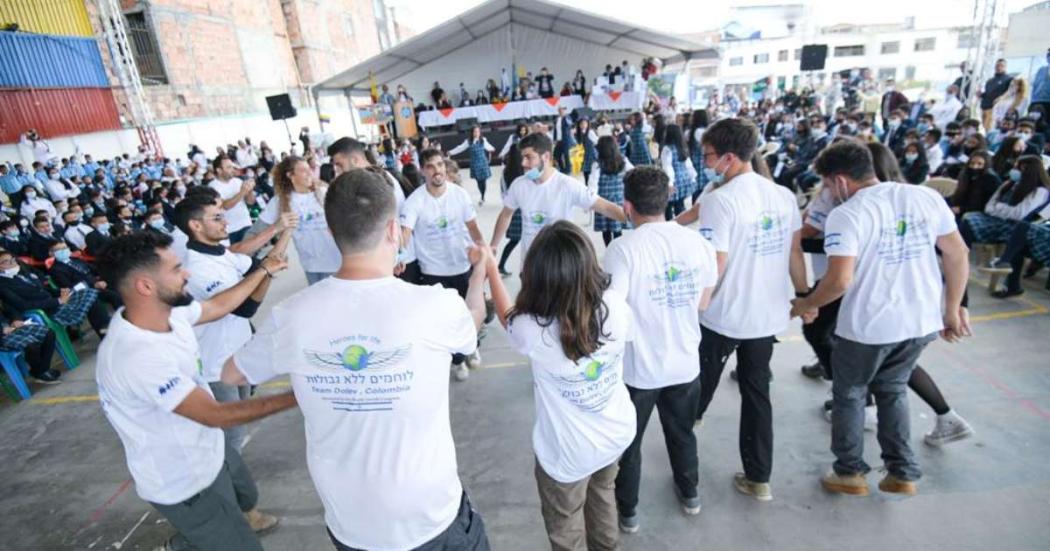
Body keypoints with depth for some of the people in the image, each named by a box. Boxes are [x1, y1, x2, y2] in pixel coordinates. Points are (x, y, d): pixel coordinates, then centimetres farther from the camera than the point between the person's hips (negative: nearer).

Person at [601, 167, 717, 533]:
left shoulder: (624, 248, -24)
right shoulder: (698, 242, -8)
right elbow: (702, 304, 4)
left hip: (637, 368, -4)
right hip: (685, 363, 5)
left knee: (628, 442, 19)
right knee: (682, 434, 28)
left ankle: (627, 510, 38)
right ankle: (690, 494, 51)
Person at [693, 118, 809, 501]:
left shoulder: (720, 198, -18)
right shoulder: (784, 194, 3)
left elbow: (715, 266, -21)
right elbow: (795, 252, 7)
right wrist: (803, 296, 18)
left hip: (723, 316, -6)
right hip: (768, 315, 6)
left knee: (700, 389, 16)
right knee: (757, 392, 18)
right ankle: (758, 478, 28)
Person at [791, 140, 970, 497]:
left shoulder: (846, 214, -17)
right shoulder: (927, 196, 2)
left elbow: (840, 281, -24)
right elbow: (958, 255, 6)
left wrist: (806, 305, -6)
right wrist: (953, 310, 14)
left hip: (867, 326, -6)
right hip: (921, 321, 6)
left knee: (849, 395, 16)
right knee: (892, 390, 25)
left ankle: (850, 473, 28)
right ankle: (902, 474, 30)